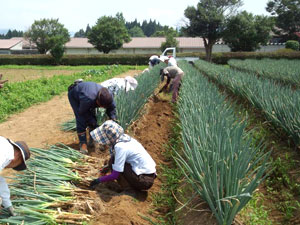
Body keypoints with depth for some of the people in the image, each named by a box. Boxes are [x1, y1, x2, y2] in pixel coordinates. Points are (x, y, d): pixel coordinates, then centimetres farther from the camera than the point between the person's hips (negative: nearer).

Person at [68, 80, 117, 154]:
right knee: (81, 120, -16)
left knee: (92, 116, 0)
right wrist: (94, 123, -27)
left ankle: (93, 139, 16)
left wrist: (113, 118, -27)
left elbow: (112, 108, -11)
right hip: (74, 95, -6)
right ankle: (82, 143, -9)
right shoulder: (88, 99, -47)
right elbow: (82, 112, -28)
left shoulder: (109, 96, -30)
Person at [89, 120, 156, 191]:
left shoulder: (120, 147, -22)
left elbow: (115, 175, -19)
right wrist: (106, 168, 20)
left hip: (144, 181, -9)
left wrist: (99, 180, -6)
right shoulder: (124, 137, 1)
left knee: (113, 161, -11)